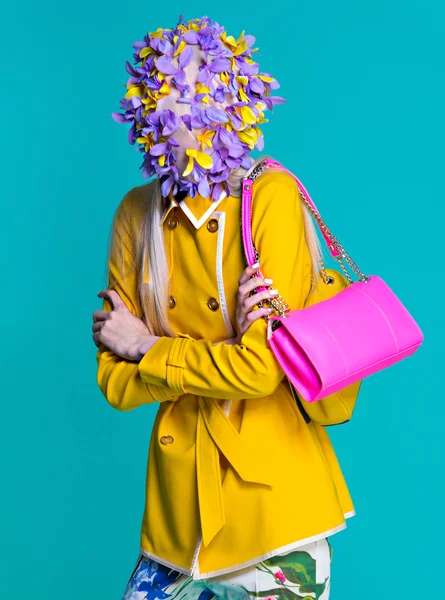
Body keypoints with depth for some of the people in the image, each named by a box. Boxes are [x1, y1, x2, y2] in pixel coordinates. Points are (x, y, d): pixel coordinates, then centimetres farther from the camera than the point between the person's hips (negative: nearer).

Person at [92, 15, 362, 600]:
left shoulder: (272, 195, -13)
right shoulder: (138, 213, 0)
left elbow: (262, 368, -18)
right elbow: (114, 382, -1)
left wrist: (145, 347, -7)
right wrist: (225, 352, -14)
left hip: (271, 501, -4)